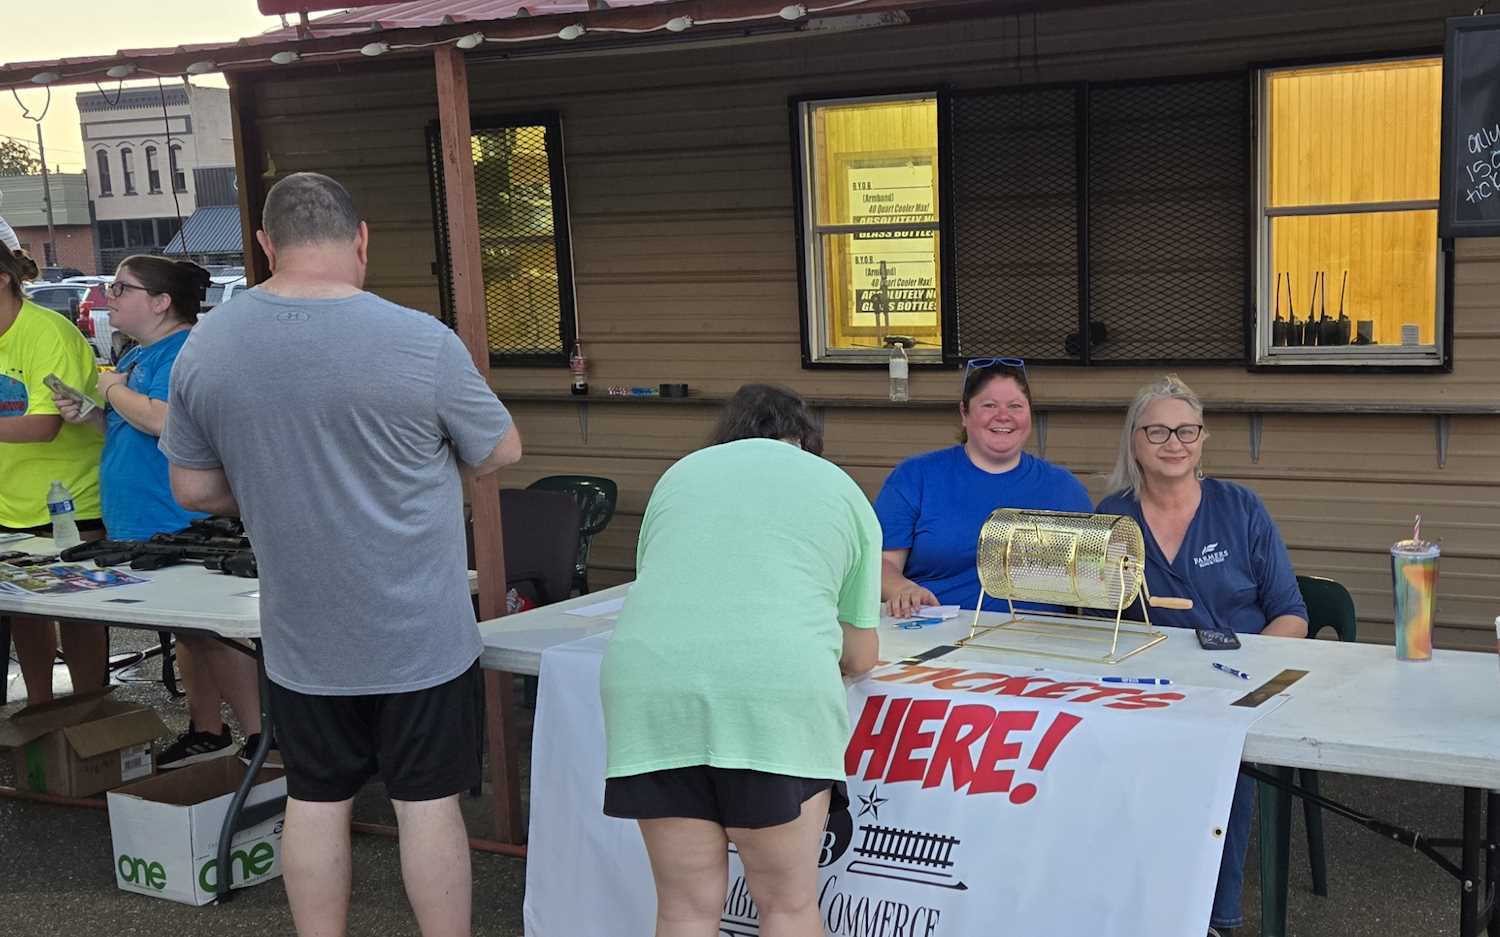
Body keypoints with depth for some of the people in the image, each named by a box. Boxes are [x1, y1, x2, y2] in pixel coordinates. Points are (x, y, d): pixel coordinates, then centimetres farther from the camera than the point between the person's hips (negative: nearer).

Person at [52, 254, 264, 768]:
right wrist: (90, 416, 6)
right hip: (141, 527, 10)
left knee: (209, 634, -6)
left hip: (183, 527, -10)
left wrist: (115, 390, -14)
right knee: (189, 633, 18)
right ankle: (206, 732, 29)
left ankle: (259, 740, 1)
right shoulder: (137, 357, 15)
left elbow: (163, 419, -30)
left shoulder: (186, 352, -16)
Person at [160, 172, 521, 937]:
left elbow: (192, 488, 4)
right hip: (420, 635, -3)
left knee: (315, 802, 16)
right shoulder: (422, 343, -17)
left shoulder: (203, 347, -5)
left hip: (300, 637, 3)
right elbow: (502, 452, -3)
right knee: (427, 804, 8)